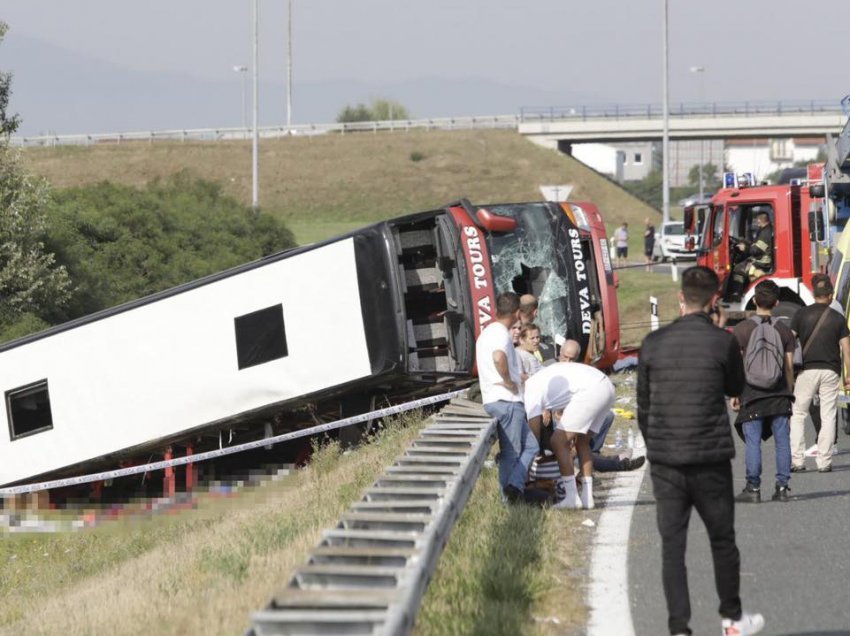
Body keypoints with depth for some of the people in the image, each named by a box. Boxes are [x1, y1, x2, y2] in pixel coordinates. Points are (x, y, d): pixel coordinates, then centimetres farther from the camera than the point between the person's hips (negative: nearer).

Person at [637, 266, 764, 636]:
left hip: (664, 461, 2)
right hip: (711, 460, -2)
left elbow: (643, 405, 7)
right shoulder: (722, 342, -8)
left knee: (672, 546, 3)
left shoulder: (654, 344, 0)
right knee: (722, 540, 14)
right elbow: (735, 388, 10)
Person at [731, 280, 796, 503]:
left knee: (752, 442, 0)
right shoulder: (784, 330, 3)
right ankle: (782, 487, 4)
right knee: (782, 441, 6)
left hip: (752, 394, -2)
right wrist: (789, 393, 15)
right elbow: (789, 366, 5)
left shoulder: (742, 329, -5)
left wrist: (734, 395, 2)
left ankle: (753, 489, 0)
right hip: (779, 394, 2)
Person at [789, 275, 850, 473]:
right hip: (830, 371, 1)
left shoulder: (802, 314, 1)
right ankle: (824, 462, 1)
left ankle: (797, 460, -1)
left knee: (798, 415, 7)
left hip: (807, 369, -1)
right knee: (828, 417, 5)